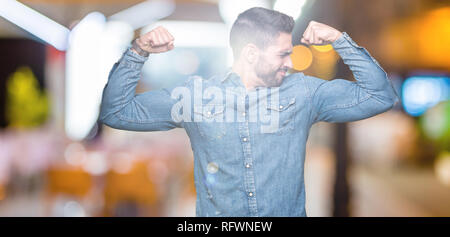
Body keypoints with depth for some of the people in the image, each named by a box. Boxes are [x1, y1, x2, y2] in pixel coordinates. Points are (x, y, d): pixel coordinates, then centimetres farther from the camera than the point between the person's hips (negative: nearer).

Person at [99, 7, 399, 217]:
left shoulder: (303, 91, 3)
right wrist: (138, 52, -8)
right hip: (217, 215, 0)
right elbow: (116, 112, 4)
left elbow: (381, 96, 3)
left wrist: (341, 41, -4)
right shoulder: (196, 94, 0)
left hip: (288, 212, 1)